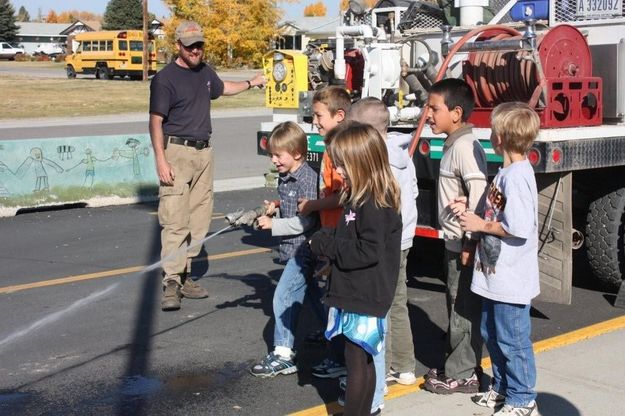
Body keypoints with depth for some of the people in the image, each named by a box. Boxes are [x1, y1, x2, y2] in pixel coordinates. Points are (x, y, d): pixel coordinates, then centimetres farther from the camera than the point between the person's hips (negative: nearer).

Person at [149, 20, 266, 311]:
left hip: (203, 151, 7)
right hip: (177, 152, -7)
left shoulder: (205, 72, 13)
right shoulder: (165, 78, -9)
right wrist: (160, 160, -19)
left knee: (199, 219, 6)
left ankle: (184, 275, 14)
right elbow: (156, 122, -12)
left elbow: (222, 88, 38)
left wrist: (250, 84, 37)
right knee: (175, 219, -12)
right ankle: (171, 283, -13)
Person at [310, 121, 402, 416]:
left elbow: (368, 251, -25)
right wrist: (327, 241, 2)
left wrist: (326, 245, -16)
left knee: (356, 359, -2)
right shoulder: (359, 198, 12)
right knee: (364, 360, 17)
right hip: (356, 294, 10)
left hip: (364, 299, -10)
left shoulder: (375, 204, -20)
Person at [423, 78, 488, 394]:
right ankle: (458, 367, 28)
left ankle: (462, 374, 10)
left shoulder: (465, 147, -19)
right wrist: (458, 243, 17)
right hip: (454, 242, 10)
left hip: (464, 245, -10)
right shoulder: (454, 145, 12)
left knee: (464, 309, 0)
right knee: (457, 307, 17)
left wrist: (469, 244, -24)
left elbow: (479, 196, -26)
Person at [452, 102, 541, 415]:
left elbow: (518, 227, -28)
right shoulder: (508, 172, 9)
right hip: (496, 275, 10)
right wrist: (471, 212, 6)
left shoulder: (516, 177, -22)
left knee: (513, 341, 4)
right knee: (493, 336, 22)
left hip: (510, 280, -10)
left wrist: (481, 225, -16)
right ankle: (502, 388, 37)